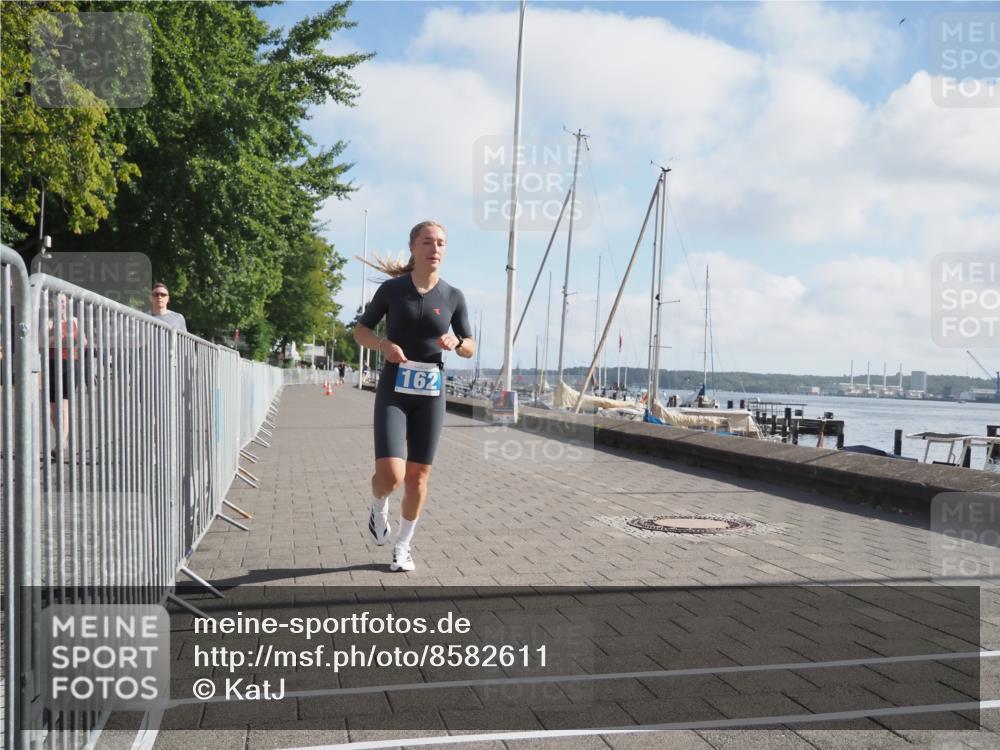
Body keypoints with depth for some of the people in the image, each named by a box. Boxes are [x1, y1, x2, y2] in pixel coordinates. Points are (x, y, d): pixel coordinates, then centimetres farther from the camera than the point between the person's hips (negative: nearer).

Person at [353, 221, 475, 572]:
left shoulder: (453, 297, 2)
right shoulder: (392, 289, -3)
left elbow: (471, 348, 9)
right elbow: (360, 330, 7)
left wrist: (456, 342, -14)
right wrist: (383, 344, -14)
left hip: (430, 394, 2)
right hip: (393, 391, -2)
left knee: (418, 476, 7)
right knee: (390, 474, -16)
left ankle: (403, 547, 26)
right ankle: (378, 507, 20)